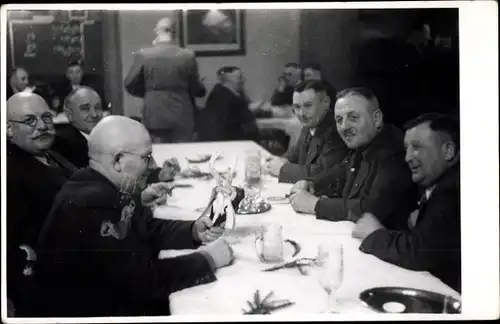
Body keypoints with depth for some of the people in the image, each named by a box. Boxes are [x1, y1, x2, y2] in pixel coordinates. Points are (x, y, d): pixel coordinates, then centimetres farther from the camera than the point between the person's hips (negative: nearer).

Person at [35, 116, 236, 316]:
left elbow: (150, 230, 15)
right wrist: (206, 260, -18)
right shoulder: (92, 204, -26)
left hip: (118, 303, 8)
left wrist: (194, 232, -2)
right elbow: (138, 280, -28)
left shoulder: (109, 189, 3)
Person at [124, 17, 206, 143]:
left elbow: (130, 86, 2)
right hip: (182, 118, 0)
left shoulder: (142, 55, -6)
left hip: (154, 117, 0)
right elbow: (197, 89, 0)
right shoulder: (188, 55, -6)